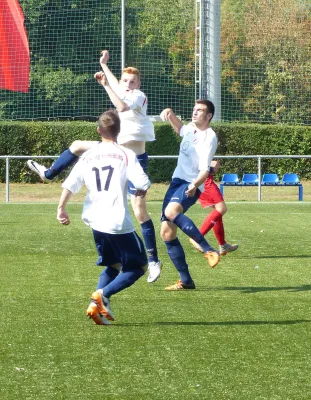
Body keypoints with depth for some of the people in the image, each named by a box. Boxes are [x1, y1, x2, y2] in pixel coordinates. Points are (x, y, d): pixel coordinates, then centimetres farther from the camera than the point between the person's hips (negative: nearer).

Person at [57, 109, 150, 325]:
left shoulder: (88, 156, 7)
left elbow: (70, 184, 2)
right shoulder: (126, 154, -6)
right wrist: (141, 192, 7)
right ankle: (103, 295, -14)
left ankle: (97, 305, 3)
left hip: (96, 220, 6)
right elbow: (143, 182, -14)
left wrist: (61, 208, 11)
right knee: (139, 266, 6)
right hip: (119, 222, -6)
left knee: (113, 265, 23)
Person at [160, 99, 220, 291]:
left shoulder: (209, 137, -11)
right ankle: (186, 281, 6)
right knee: (167, 232, 1)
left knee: (171, 212, -38)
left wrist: (194, 185, -39)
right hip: (177, 181, 8)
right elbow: (179, 128, 38)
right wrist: (170, 113, 19)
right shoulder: (191, 129, 12)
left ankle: (209, 250, -35)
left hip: (191, 186, -8)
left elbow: (205, 169, -21)